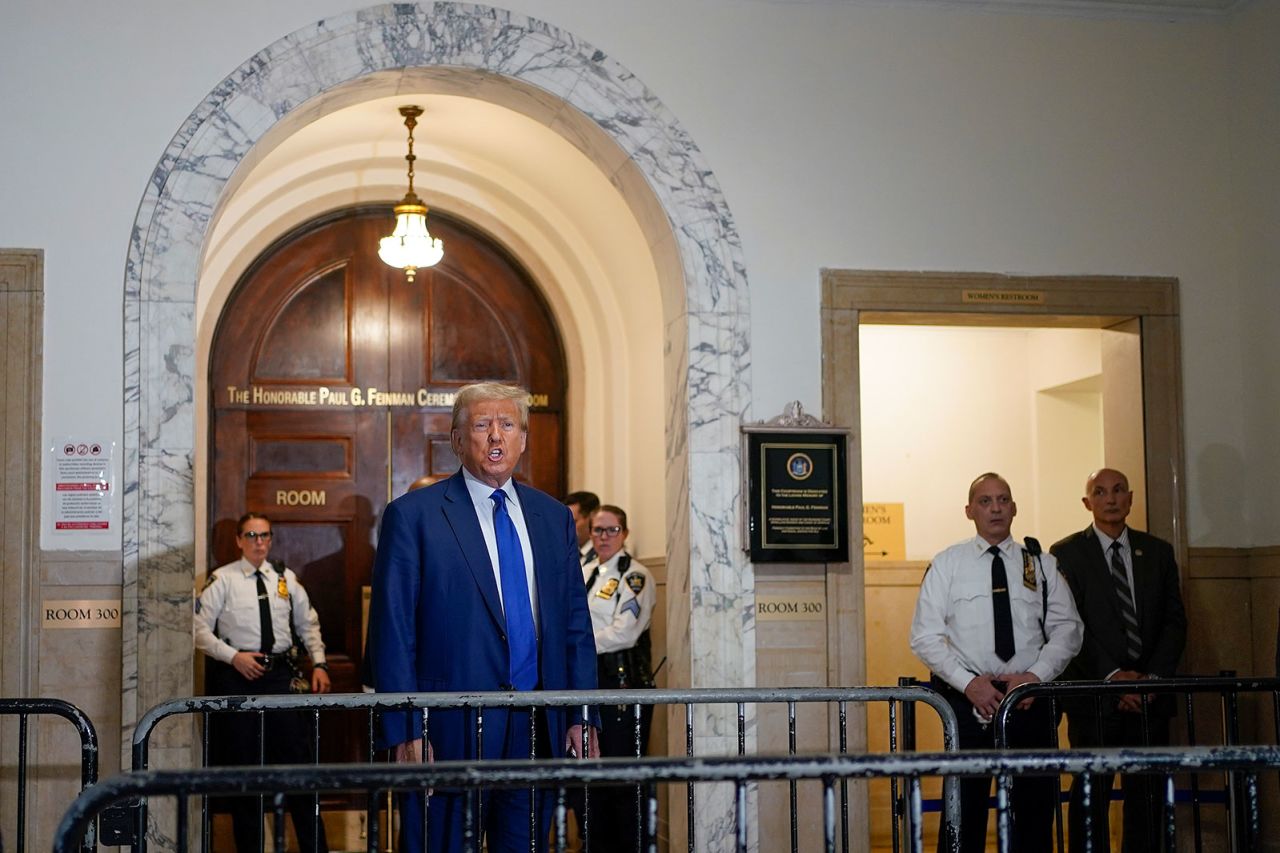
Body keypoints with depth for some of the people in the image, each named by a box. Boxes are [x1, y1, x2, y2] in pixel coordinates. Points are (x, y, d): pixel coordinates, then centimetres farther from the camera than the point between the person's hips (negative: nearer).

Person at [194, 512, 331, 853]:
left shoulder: (286, 578, 10)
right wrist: (234, 656, -12)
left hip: (280, 674, 3)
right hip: (238, 676, -3)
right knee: (242, 763, 4)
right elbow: (199, 628, -3)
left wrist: (319, 663, 5)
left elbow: (308, 624, 16)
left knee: (298, 758, 2)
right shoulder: (223, 579, -1)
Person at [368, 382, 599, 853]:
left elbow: (576, 623, 13)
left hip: (539, 726, 4)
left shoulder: (554, 517, 13)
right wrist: (404, 731, -11)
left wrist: (582, 717, 5)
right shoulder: (412, 515, -2)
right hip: (451, 728, -4)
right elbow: (392, 632, -5)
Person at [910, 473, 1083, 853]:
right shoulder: (947, 565, 4)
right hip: (969, 698, -2)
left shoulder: (1041, 564, 9)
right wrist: (969, 682, -13)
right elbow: (924, 637, 0)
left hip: (1030, 697, 2)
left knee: (1036, 807, 4)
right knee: (965, 808, -2)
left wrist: (1035, 675, -10)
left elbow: (1068, 629, 5)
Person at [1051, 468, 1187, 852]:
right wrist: (1112, 676, -14)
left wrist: (1152, 676, -5)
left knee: (1147, 794, 4)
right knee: (1092, 795, -2)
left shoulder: (1158, 552, 12)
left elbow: (1174, 621, 9)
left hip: (1149, 694, 3)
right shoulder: (1066, 554, 1)